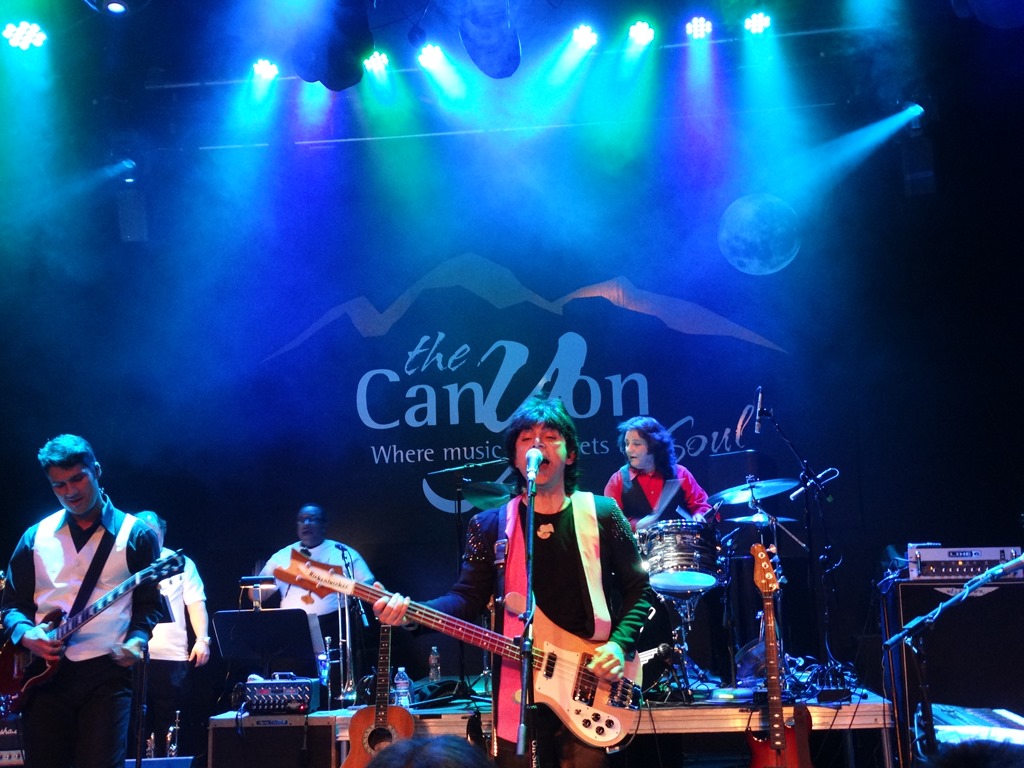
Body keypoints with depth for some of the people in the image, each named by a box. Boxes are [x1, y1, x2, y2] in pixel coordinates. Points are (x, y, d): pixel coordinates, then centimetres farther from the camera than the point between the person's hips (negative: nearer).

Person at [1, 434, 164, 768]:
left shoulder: (136, 535, 3)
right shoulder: (36, 536, 12)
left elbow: (149, 605, 3)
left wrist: (136, 641, -15)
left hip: (107, 673, -3)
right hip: (45, 671, 3)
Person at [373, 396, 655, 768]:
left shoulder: (602, 514, 1)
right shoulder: (490, 526, 4)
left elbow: (639, 590, 6)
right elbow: (468, 598, -1)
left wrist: (620, 644, -10)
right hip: (519, 692, 1)